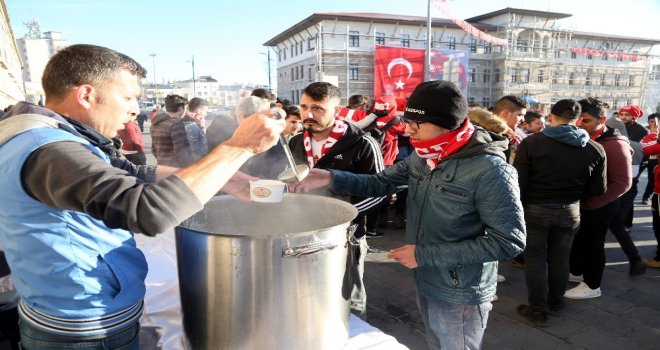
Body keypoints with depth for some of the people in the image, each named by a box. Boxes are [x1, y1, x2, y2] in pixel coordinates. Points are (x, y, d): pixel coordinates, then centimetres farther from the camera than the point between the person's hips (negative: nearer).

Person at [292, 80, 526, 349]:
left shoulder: (490, 171, -25)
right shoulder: (421, 157, -2)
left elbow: (510, 241, -24)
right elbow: (380, 183, 4)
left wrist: (425, 255, -24)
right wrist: (331, 178, -13)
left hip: (459, 297, -7)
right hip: (425, 285, 7)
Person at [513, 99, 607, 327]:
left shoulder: (531, 142, -15)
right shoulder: (595, 149, -4)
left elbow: (518, 182, -15)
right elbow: (598, 190, 3)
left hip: (535, 209, -3)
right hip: (570, 211, 3)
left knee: (535, 258, 10)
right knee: (560, 258, 19)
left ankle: (538, 311, 17)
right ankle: (555, 302, 37)